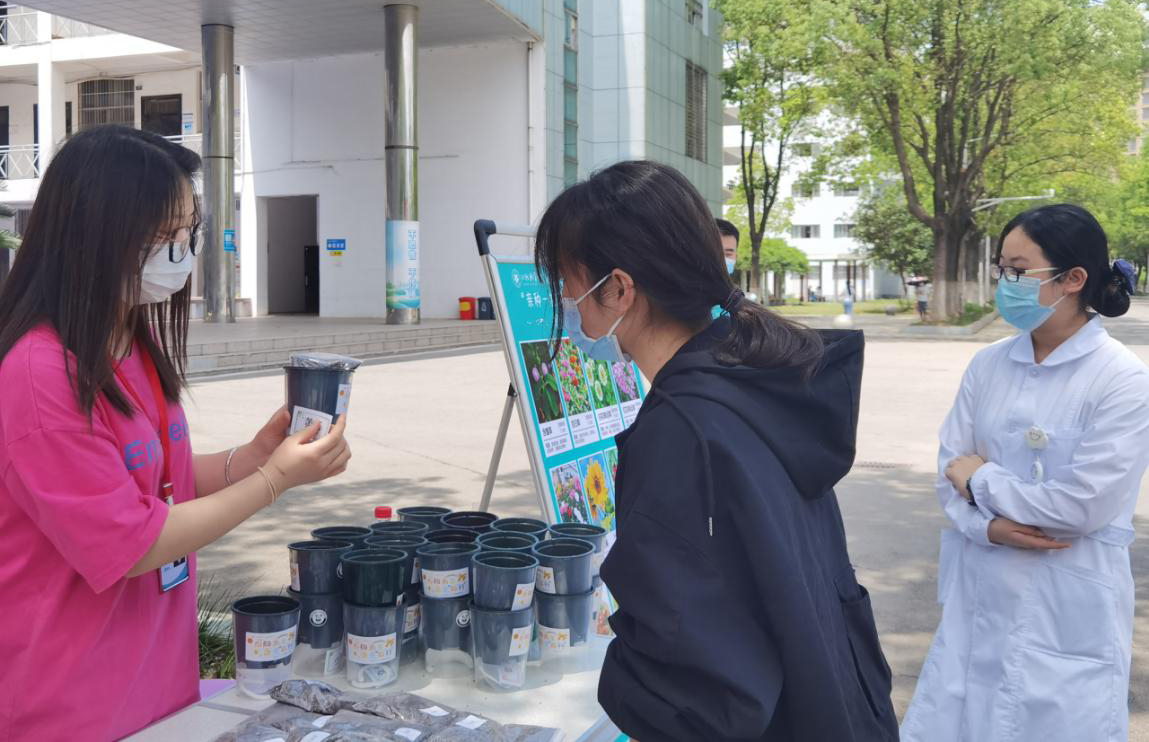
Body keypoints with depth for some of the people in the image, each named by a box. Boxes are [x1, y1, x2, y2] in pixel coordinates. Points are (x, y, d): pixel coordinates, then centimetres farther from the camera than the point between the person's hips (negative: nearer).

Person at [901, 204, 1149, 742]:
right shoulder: (988, 365, 1)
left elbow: (1085, 504, -19)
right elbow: (950, 471, 3)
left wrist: (982, 480, -8)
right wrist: (989, 525, -16)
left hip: (1070, 609, -4)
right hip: (980, 594, 4)